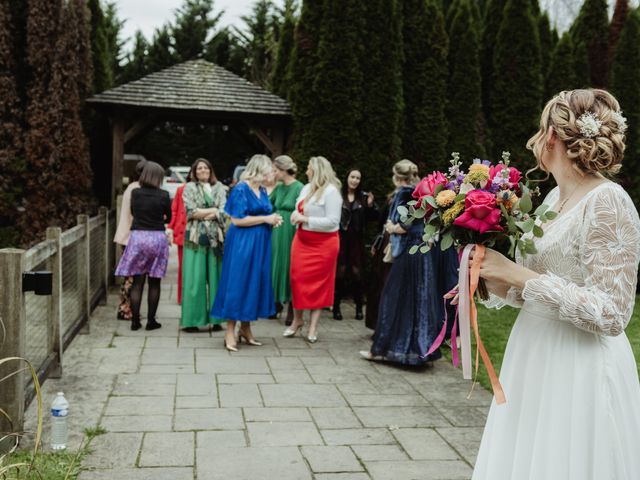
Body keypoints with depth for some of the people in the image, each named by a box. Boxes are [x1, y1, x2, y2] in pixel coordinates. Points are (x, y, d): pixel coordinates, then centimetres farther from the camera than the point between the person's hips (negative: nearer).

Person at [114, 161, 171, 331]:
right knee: (154, 283, 7)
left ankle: (135, 321, 7)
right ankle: (151, 321, 10)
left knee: (137, 282, 7)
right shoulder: (163, 195, -6)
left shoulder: (135, 193, -1)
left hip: (137, 236, 2)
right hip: (158, 238, -2)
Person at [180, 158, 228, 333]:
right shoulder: (189, 188, 8)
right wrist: (214, 210, -2)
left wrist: (203, 214, -8)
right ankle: (191, 320, 0)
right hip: (195, 237, -2)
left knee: (215, 277, 1)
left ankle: (215, 318, 7)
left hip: (216, 237, 2)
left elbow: (224, 212, 1)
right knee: (195, 278, -4)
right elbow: (191, 212, -4)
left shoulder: (219, 188, 13)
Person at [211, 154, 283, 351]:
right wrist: (265, 219, -15)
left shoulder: (262, 190, 12)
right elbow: (237, 219, -17)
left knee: (255, 282, 10)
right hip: (242, 243, -8)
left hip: (259, 243, 8)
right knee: (238, 283, -4)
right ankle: (230, 331, 4)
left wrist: (272, 220, -1)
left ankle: (245, 328, 20)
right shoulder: (241, 189, -11)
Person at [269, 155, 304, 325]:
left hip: (290, 233, -6)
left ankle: (291, 309, 10)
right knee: (277, 266, 9)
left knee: (289, 267, 0)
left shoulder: (299, 188, -11)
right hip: (277, 233, 6)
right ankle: (277, 304, 20)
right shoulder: (279, 188, 9)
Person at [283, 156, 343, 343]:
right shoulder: (306, 188, 10)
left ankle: (313, 326, 10)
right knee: (298, 280, 7)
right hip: (302, 240, 7)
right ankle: (297, 319, 23)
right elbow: (299, 209, 21)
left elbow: (333, 221, -19)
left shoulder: (331, 191, -13)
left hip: (322, 243, -7)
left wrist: (306, 219, -18)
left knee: (318, 283, 1)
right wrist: (296, 216, -4)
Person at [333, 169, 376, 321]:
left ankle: (359, 307, 11)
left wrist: (370, 206, -9)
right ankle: (336, 306, 6)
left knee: (356, 271, 3)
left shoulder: (363, 197, 6)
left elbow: (371, 217, 8)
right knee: (340, 271, -2)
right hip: (340, 237, -2)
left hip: (357, 239, 2)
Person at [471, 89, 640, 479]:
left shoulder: (608, 201, -17)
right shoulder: (556, 197, 7)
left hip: (579, 371, -8)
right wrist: (496, 278, -4)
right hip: (537, 360, 8)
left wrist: (516, 273, -22)